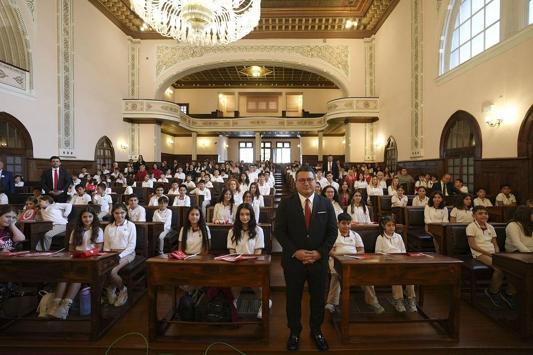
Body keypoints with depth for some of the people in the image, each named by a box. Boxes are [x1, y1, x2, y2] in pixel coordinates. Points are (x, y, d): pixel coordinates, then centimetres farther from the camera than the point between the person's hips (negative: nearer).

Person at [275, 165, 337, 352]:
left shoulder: (326, 203, 1)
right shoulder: (286, 203, -5)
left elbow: (332, 231, 1)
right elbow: (279, 231, -6)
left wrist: (320, 252, -10)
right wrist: (295, 251, -15)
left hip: (319, 260, 2)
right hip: (293, 260, -1)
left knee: (318, 298, 15)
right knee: (293, 298, 13)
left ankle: (316, 331, 38)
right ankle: (294, 332, 34)